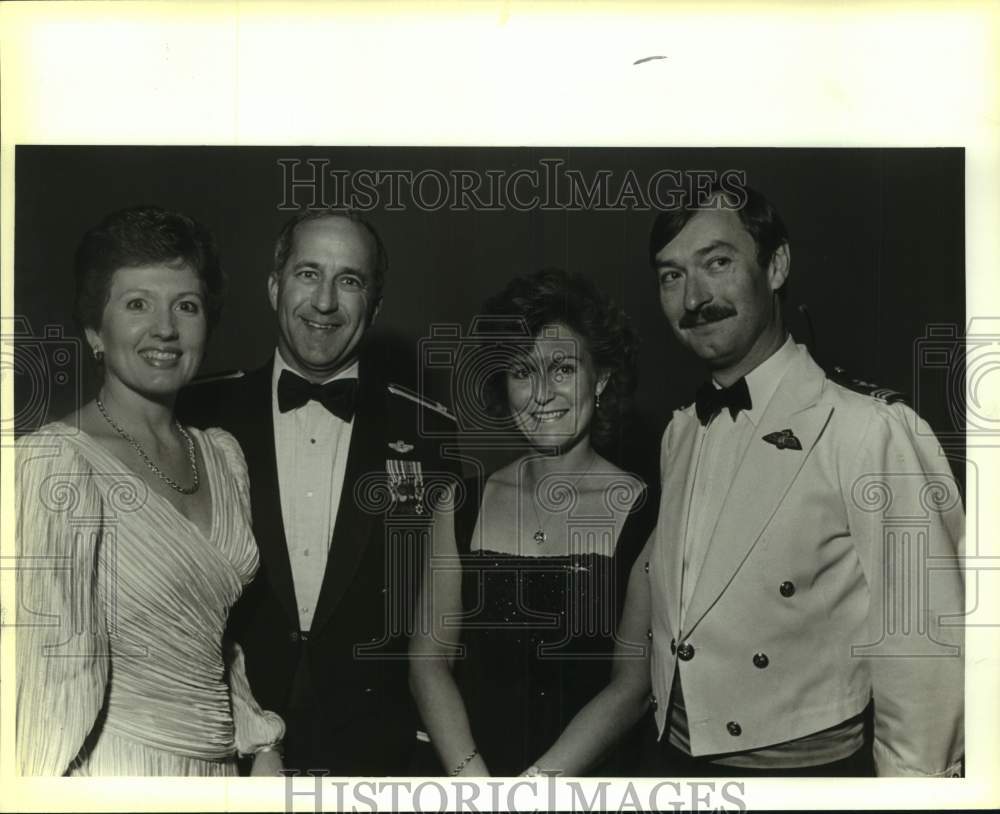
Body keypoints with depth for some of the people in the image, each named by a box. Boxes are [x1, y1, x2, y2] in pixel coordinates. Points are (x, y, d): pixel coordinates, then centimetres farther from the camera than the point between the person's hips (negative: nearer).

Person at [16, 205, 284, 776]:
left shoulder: (223, 454, 4)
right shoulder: (55, 460, -16)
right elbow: (60, 664, -17)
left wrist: (265, 750, 6)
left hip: (219, 762, 6)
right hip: (116, 769, -6)